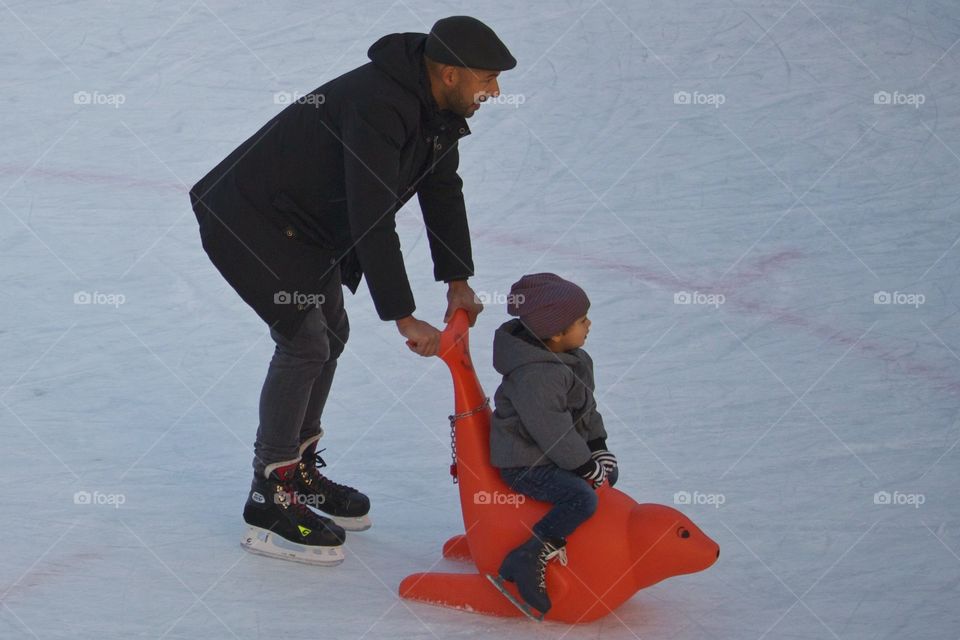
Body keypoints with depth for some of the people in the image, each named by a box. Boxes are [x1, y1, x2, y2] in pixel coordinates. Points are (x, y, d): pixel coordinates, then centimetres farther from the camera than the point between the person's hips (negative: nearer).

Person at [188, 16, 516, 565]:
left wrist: (458, 282, 4)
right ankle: (269, 503, -5)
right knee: (306, 343, -13)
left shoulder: (437, 107, -2)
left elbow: (443, 191, 9)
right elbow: (373, 220, -35)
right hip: (247, 219, -10)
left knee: (332, 333, 15)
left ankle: (299, 469, 30)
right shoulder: (378, 108, -33)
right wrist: (405, 320, -32)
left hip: (306, 221, 10)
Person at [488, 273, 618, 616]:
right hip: (524, 464, -11)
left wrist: (597, 446, 11)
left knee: (607, 472, 20)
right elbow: (551, 429, -26)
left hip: (553, 452, 11)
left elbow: (586, 406, 17)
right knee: (582, 498, -27)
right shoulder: (534, 376, -29)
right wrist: (585, 464, -17)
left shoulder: (572, 357, 4)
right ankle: (526, 561, -24)